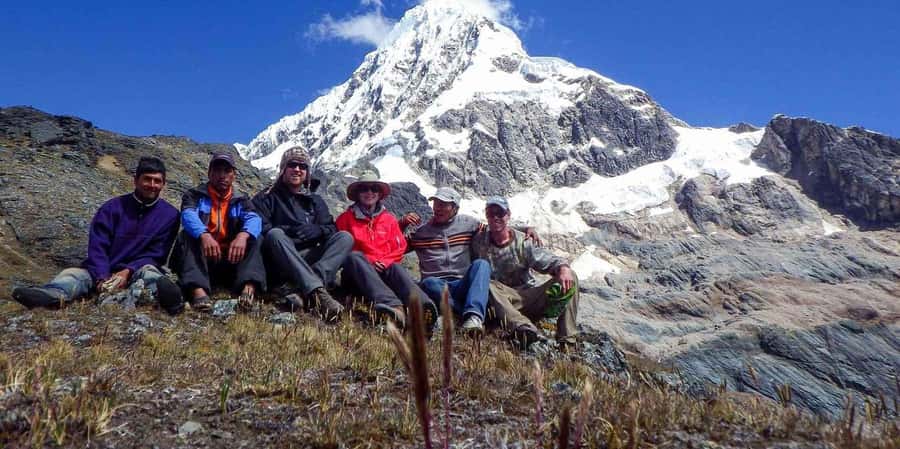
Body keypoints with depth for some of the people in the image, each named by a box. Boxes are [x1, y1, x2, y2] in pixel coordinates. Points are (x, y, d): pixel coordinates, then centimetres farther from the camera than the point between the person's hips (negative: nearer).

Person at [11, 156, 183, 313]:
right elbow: (97, 246, -5)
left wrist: (128, 271, -19)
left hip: (137, 271, -2)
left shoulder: (170, 215, 1)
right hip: (103, 272, 2)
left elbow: (156, 255, -1)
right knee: (71, 273, -25)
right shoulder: (113, 207, 2)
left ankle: (163, 294, -72)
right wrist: (102, 278, -22)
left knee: (148, 272, -35)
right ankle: (55, 295, -61)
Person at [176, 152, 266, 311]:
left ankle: (249, 286, -46)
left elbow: (254, 219, -10)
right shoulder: (195, 195, 8)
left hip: (232, 259, 1)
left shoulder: (241, 201, 13)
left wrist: (243, 235, -35)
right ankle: (198, 289, -49)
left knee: (253, 237, -19)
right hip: (202, 259, -1)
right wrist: (204, 235, -39)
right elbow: (188, 216, -16)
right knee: (188, 234, -25)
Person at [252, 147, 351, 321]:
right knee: (275, 234, -34)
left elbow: (332, 229, 11)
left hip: (309, 258, 3)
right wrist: (287, 230, -18)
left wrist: (317, 230, -11)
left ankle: (304, 288, -44)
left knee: (345, 237, -18)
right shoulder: (267, 198, 14)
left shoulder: (315, 200, 24)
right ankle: (317, 291, -55)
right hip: (280, 263, -3)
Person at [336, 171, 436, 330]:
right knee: (354, 257, -34)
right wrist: (369, 261, -6)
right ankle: (392, 305, -63)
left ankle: (422, 306, -67)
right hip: (358, 271, -2)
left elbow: (400, 248, 15)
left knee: (396, 268, -31)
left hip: (384, 269, 2)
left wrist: (384, 261, -5)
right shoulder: (346, 218, 13)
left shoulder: (389, 219, 20)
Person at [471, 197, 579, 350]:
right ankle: (523, 327, -55)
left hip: (530, 296, 1)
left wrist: (563, 268, -32)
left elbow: (548, 260, -9)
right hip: (503, 300, -1)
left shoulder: (523, 242, 1)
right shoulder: (479, 241, 5)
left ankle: (567, 341, -23)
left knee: (569, 278, -18)